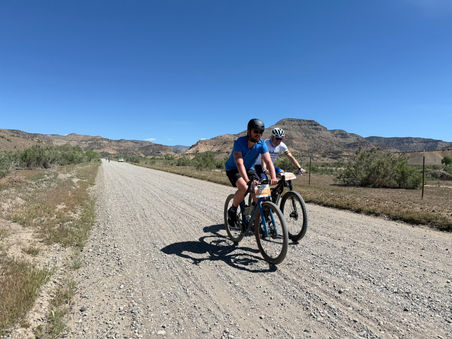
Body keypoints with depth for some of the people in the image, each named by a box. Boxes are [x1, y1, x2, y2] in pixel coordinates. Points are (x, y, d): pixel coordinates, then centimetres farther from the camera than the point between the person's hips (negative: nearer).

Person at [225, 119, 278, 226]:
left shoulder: (261, 144, -16)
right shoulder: (239, 142, -29)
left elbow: (268, 161, -24)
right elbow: (239, 163, -40)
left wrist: (273, 177, -41)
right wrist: (247, 180, -53)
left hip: (249, 168, 4)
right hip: (233, 169, -4)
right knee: (244, 187, -30)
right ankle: (232, 210, -6)